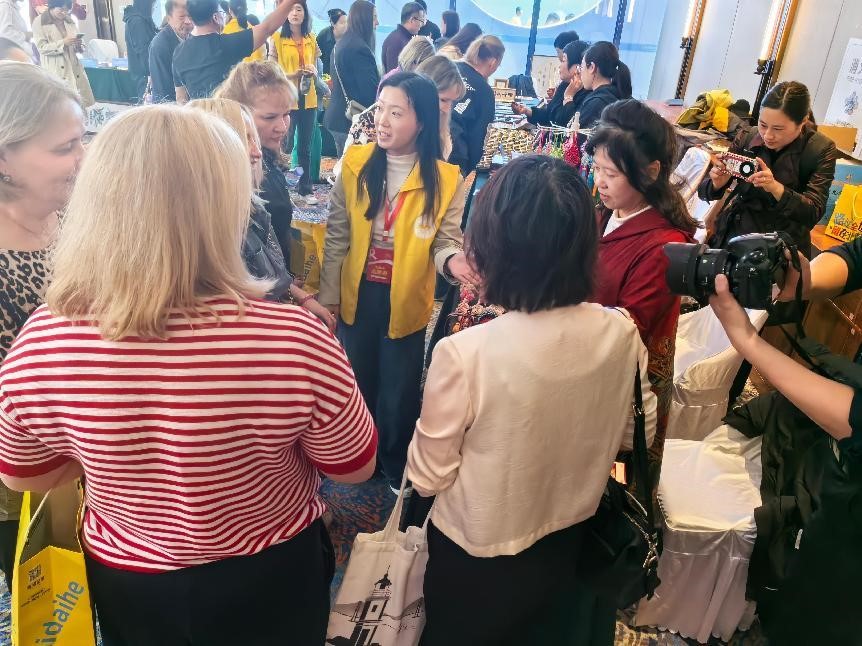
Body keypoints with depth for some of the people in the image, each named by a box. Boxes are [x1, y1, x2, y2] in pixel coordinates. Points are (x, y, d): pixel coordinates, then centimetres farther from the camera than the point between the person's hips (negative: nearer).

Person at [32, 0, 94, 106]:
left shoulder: (69, 21, 14)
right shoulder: (39, 22, -2)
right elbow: (42, 48, -10)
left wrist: (78, 44, -5)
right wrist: (63, 43, -21)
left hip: (74, 68, 5)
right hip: (56, 72, -5)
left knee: (83, 103, -2)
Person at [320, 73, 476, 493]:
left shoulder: (445, 180, -12)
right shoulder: (354, 165, -7)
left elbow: (445, 240, -7)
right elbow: (336, 237, -3)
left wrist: (452, 260, -32)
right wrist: (328, 296, -2)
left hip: (405, 301, -2)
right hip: (357, 295, 2)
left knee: (400, 390, 13)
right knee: (356, 382, 20)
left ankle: (396, 466, 38)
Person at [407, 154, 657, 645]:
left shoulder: (465, 353, -33)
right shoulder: (621, 333, -17)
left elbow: (428, 477, -18)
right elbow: (635, 435, 1)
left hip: (476, 558, -3)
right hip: (567, 545, 4)